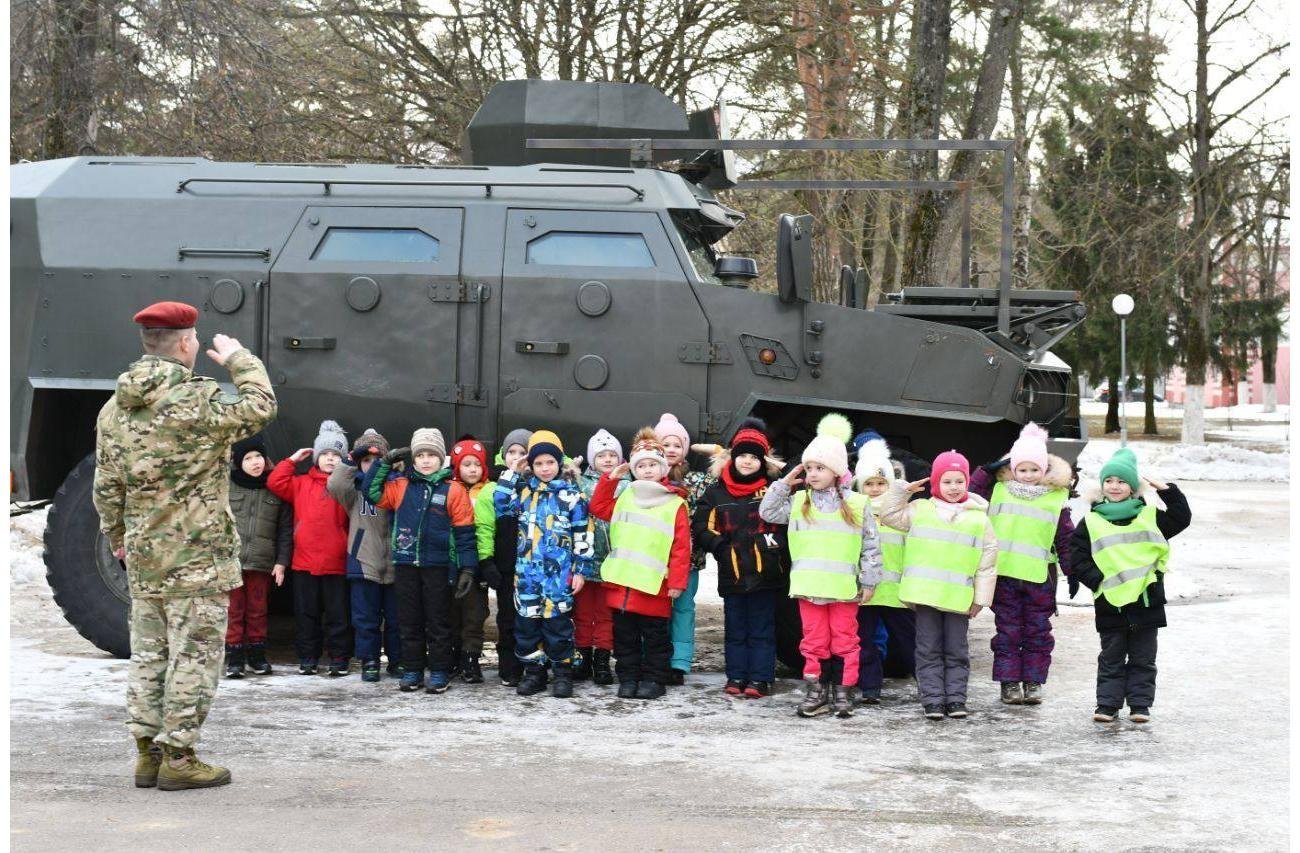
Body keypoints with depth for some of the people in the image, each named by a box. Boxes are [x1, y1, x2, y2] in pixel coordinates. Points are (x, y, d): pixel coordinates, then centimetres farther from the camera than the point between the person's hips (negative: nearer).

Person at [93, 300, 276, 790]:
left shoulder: (114, 409, 7)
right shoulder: (198, 401, -16)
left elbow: (106, 487, 11)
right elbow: (260, 409, -3)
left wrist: (117, 538, 25)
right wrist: (240, 360, 11)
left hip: (142, 557, 7)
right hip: (197, 556, -7)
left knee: (148, 655, 13)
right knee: (194, 656, -1)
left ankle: (147, 752, 18)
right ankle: (178, 758, 1)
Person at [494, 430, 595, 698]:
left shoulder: (571, 495, -1)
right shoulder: (524, 491, 11)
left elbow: (583, 535, -1)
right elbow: (500, 506, 2)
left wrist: (581, 570, -4)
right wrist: (512, 473, 2)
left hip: (559, 572, -4)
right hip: (527, 572, 4)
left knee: (558, 621, -2)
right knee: (527, 621, 6)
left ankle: (563, 673, 8)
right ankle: (533, 671, 16)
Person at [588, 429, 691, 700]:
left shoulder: (675, 504, -3)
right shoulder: (624, 498, 12)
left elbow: (681, 547, -5)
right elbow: (598, 507, 22)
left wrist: (677, 582, -10)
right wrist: (610, 479, 11)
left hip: (654, 586, -4)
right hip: (621, 581, 4)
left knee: (655, 636, 5)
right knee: (624, 635, 10)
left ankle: (653, 679, 14)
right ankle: (628, 678, 18)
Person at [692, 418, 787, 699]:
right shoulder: (717, 491, 5)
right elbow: (701, 526, 6)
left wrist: (777, 542, -9)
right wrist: (720, 547, -6)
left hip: (765, 572, -2)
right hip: (732, 573, 2)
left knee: (762, 629, 3)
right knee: (735, 629, 10)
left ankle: (760, 678, 7)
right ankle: (736, 677, 17)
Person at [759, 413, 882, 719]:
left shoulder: (857, 505, -1)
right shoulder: (798, 503, 6)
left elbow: (871, 546, 2)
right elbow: (767, 512, 10)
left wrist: (869, 581, 0)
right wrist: (784, 484, 3)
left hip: (844, 588, -2)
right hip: (809, 586, 2)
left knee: (844, 641, 6)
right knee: (814, 640, 6)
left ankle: (843, 691, 13)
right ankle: (817, 690, 13)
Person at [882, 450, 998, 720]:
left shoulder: (979, 518, 5)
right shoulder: (919, 510, 8)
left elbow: (988, 562, 6)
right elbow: (889, 515, 10)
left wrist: (981, 597, 2)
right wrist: (901, 490, 2)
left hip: (959, 598, 0)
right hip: (925, 593, 0)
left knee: (956, 651, 6)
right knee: (928, 650, 2)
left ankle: (955, 698, 12)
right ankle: (933, 700, 6)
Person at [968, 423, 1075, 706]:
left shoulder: (1057, 497, 3)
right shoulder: (999, 490, 5)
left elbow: (1065, 538, 5)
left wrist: (1072, 571, 3)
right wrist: (989, 469, -3)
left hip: (1039, 576, 0)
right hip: (1004, 573, 0)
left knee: (1038, 631, 5)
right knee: (1007, 630, 4)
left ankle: (1033, 681, 14)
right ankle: (1009, 682, 10)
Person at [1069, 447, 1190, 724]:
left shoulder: (1149, 516, 8)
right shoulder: (1092, 522, 4)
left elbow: (1181, 519, 9)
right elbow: (1077, 555, 3)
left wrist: (1167, 490, 3)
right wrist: (1095, 580, -9)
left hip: (1146, 599, 1)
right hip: (1110, 601, -1)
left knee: (1143, 658, 7)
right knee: (1111, 658, 6)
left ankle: (1140, 704, 13)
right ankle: (1107, 704, 12)